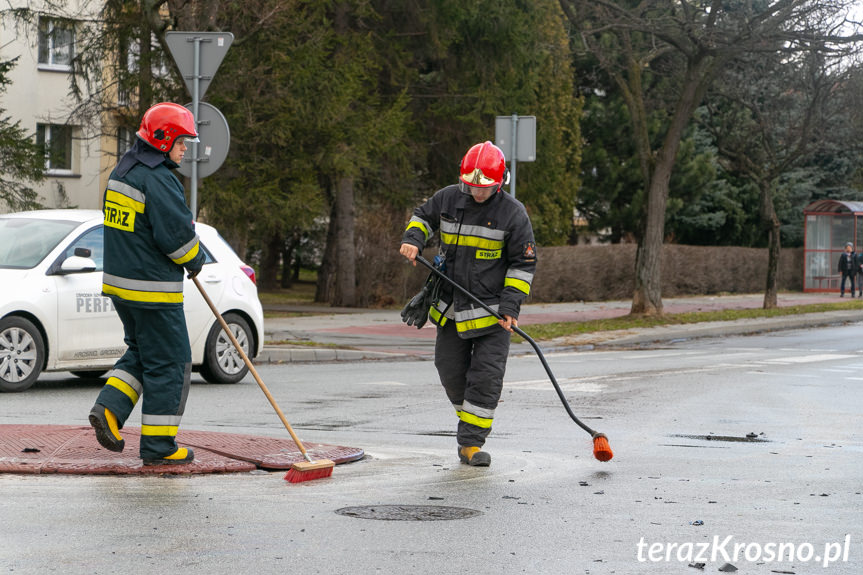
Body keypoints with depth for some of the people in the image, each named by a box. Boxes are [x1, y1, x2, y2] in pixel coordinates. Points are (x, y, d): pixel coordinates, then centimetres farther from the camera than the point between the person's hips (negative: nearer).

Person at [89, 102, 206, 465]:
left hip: (119, 283, 9)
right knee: (168, 363, 0)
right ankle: (159, 448, 4)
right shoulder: (158, 180, -19)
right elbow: (176, 233, -21)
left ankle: (109, 409, 6)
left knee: (141, 351, 23)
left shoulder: (122, 171, 12)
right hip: (152, 289, -9)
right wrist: (195, 261, -4)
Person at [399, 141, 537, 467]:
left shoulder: (513, 213, -11)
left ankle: (471, 443, -4)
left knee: (487, 375, -8)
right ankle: (470, 418, 34)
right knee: (451, 370, 8)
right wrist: (413, 240, -4)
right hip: (451, 306, 4)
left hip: (492, 309, -4)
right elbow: (423, 217, 18)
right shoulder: (448, 199, -3)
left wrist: (510, 306, -14)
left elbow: (524, 264, -6)